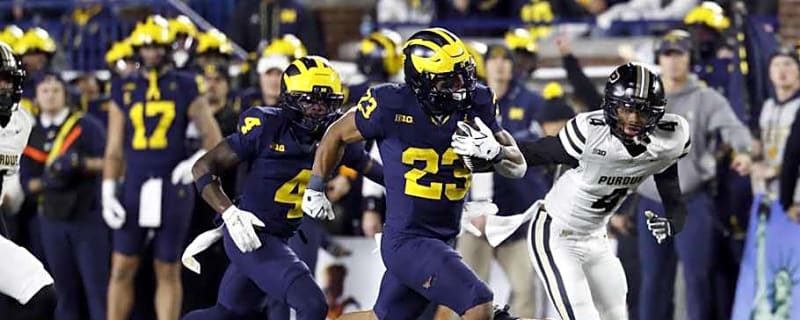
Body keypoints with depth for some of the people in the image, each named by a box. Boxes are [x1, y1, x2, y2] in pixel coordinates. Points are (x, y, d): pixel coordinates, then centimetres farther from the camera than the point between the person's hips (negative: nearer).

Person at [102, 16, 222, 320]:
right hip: (134, 188, 2)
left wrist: (197, 162, -13)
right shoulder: (124, 89, 8)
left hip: (172, 188, -2)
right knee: (122, 269, 1)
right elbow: (114, 149, 9)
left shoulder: (184, 88, 3)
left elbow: (213, 137, 7)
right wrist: (108, 194, 1)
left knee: (168, 271, 4)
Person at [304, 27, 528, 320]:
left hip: (442, 239, 6)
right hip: (406, 239, -6)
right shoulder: (391, 106, -16)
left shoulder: (476, 106, -4)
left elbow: (518, 167, 1)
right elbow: (337, 135, 3)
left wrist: (494, 151, -21)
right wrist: (315, 189, 11)